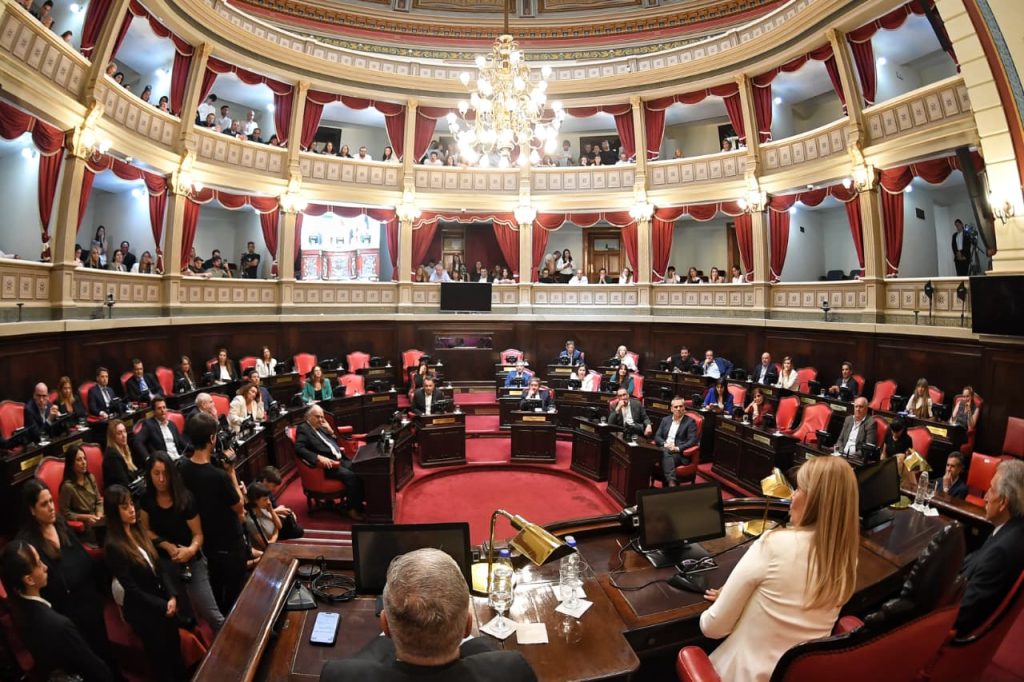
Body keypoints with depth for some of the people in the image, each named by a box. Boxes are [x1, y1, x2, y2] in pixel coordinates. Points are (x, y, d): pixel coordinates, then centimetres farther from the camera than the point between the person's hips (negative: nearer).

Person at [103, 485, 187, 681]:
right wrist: (163, 606, -14)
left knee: (176, 649, 18)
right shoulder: (113, 546, -21)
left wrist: (172, 596, -9)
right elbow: (132, 589, -17)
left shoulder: (139, 531, 0)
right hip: (143, 611, -6)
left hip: (164, 601, 6)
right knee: (160, 656, 13)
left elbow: (160, 567, 2)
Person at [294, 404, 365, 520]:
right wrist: (319, 457, -28)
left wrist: (330, 430, 8)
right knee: (350, 475, -27)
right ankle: (353, 510, -15)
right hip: (327, 464, -8)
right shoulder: (303, 428, -2)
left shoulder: (321, 427, 20)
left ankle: (361, 501, -1)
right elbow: (299, 449, -18)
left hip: (339, 459, 8)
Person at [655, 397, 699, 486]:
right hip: (664, 449, 3)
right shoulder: (665, 420, 19)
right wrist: (665, 444, -9)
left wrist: (677, 448, -18)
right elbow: (657, 436, 14)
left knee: (666, 455, -36)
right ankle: (671, 481, -49)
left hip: (680, 453, -3)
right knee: (665, 452, -34)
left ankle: (669, 482, -41)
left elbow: (693, 441, -6)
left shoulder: (690, 422, 5)